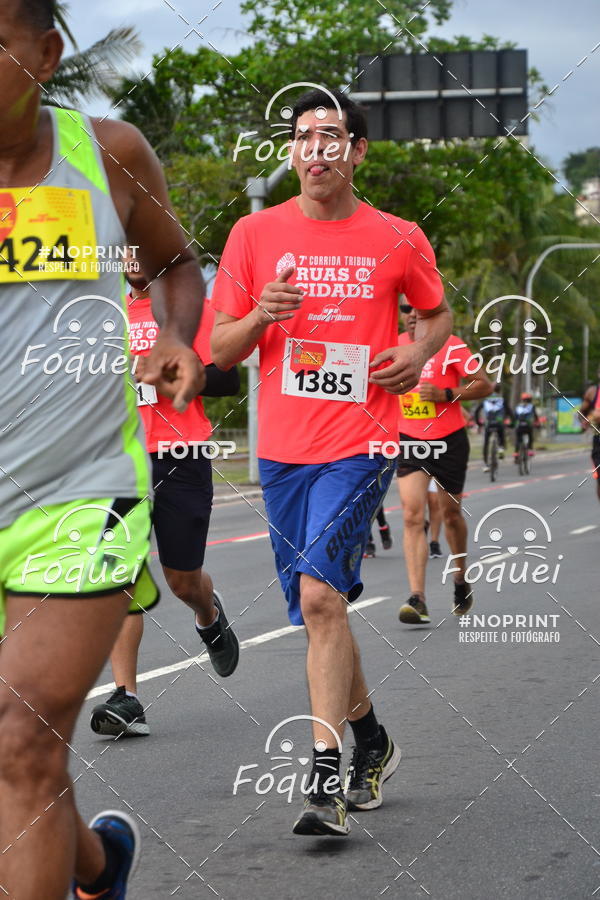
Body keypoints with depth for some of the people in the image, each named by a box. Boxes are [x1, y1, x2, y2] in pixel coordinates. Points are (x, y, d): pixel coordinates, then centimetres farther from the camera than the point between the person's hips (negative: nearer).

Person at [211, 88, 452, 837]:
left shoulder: (398, 240, 1)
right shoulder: (256, 234, 4)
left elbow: (437, 313, 20)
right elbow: (219, 351, 6)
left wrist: (419, 354, -2)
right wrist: (260, 317, -14)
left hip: (359, 444, -3)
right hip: (282, 448, 4)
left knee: (319, 592, -19)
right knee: (318, 607, 11)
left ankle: (327, 779, -16)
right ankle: (372, 743, 33)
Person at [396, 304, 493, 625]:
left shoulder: (451, 346, -9)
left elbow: (485, 385, -10)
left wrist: (446, 394, -22)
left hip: (449, 442, -2)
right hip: (408, 442, 2)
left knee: (451, 513, 14)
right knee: (412, 517, -13)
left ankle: (461, 581, 39)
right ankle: (417, 599, -19)